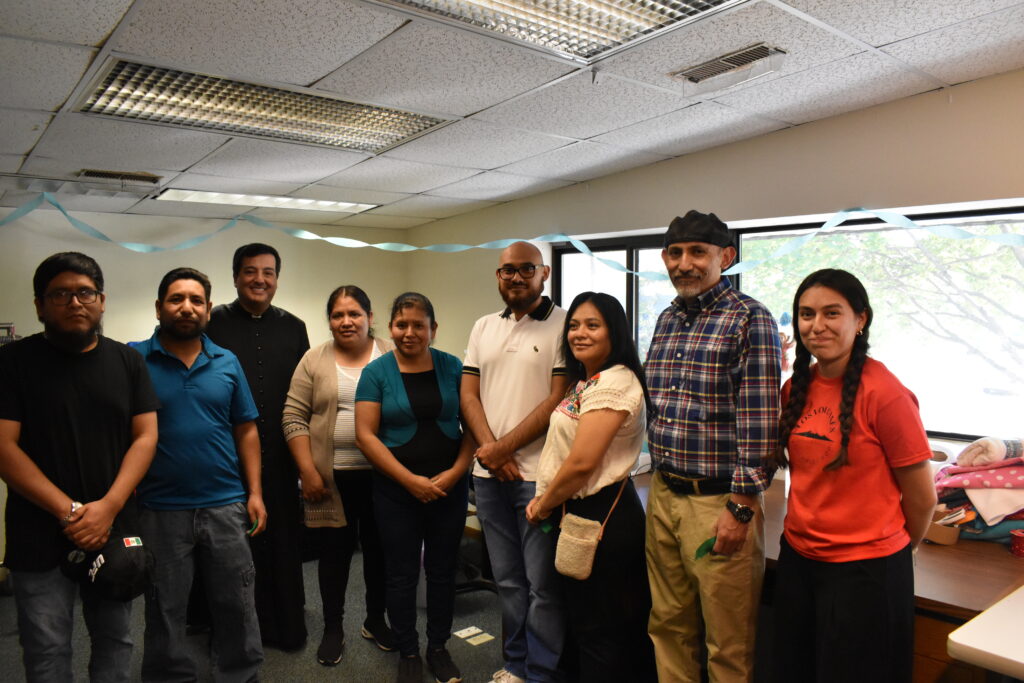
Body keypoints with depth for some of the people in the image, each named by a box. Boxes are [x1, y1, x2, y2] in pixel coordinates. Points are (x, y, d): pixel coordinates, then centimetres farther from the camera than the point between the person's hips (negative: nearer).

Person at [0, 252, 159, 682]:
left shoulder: (127, 362, 5)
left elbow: (146, 437, 0)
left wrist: (108, 507, -13)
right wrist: (69, 511, -15)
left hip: (115, 530, 2)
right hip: (40, 536, -2)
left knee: (115, 641, 12)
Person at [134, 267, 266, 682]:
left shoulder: (227, 363, 4)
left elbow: (246, 431, 7)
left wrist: (255, 493, 2)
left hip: (225, 504, 2)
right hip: (160, 508, -2)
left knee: (236, 603, 13)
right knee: (166, 609, 15)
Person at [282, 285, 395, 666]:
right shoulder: (314, 360, 1)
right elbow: (294, 417, -1)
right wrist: (308, 471, -9)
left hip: (380, 475, 1)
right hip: (331, 477, 0)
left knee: (379, 548, 12)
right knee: (334, 551, 8)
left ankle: (375, 620, 30)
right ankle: (333, 629, 25)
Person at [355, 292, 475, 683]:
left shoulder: (453, 368, 0)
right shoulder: (376, 372, -4)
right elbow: (366, 435, -9)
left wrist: (456, 471, -13)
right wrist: (410, 480, -15)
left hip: (450, 487, 2)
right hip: (397, 491, -1)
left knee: (442, 570, 13)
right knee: (402, 575, 9)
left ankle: (439, 648, 31)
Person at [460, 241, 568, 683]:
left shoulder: (562, 325, -6)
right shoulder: (483, 328, 12)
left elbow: (559, 400, -12)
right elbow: (469, 393, 8)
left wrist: (503, 448, -11)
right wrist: (490, 450, -7)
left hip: (538, 474, -5)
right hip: (488, 473, 6)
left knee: (542, 584, 3)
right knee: (507, 580, 17)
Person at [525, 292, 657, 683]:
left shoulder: (614, 382, -18)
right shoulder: (585, 382, 13)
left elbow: (582, 462, -23)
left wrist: (542, 506, -9)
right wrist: (544, 500, 4)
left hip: (600, 516, -10)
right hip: (581, 513, 10)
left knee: (597, 633, 4)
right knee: (585, 624, 20)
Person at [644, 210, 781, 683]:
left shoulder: (750, 319, -10)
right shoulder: (667, 320, 12)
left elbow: (759, 422, -15)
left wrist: (741, 508, -16)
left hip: (719, 502, -6)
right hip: (663, 495, 7)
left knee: (728, 645, 6)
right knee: (668, 626, 18)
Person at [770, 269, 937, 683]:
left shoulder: (884, 394, -18)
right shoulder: (797, 387, 2)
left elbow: (922, 498, -9)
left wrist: (895, 551, 5)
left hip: (865, 571, -6)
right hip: (797, 559, 6)